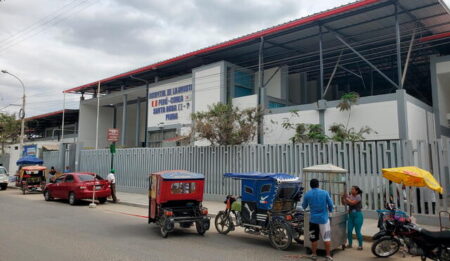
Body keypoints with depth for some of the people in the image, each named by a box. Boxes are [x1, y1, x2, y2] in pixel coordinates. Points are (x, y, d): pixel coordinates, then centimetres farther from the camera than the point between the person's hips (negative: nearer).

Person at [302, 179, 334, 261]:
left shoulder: (307, 194, -3)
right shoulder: (325, 192, -4)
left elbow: (304, 206, 8)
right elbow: (330, 204, -1)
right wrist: (330, 210, 20)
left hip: (313, 219, 0)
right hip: (324, 218, 0)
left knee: (314, 238, 11)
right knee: (327, 238, 7)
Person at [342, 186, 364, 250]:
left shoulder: (358, 196, -9)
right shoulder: (350, 196, 7)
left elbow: (352, 203, -21)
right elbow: (344, 203, 4)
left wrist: (346, 198, -21)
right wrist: (343, 198, -11)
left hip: (357, 215, -6)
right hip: (351, 215, 6)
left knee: (357, 231, -2)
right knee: (349, 230, 5)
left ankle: (360, 245, 9)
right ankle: (350, 244, 19)